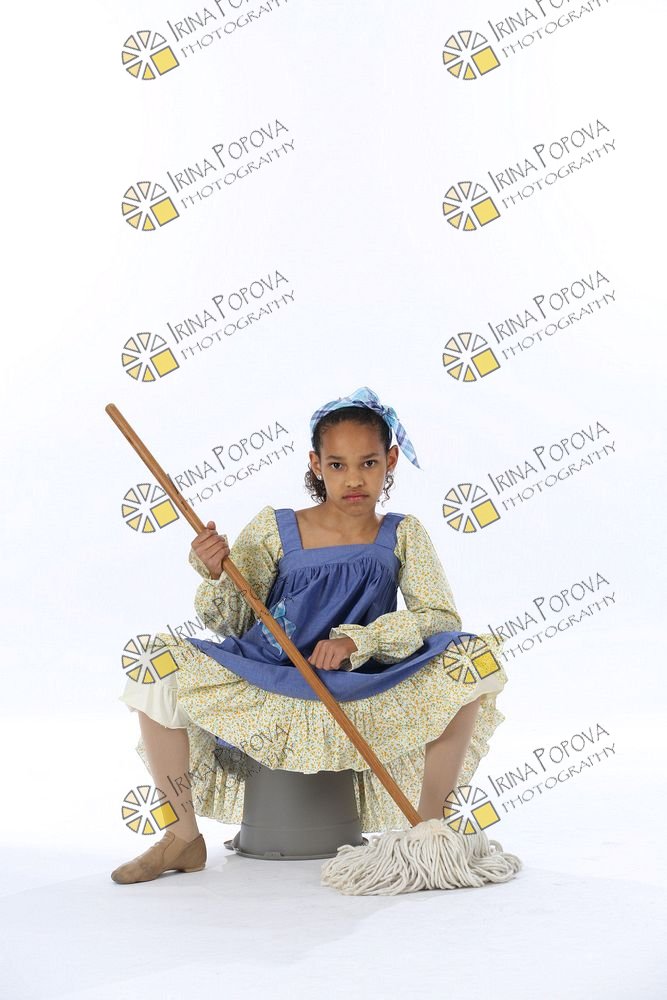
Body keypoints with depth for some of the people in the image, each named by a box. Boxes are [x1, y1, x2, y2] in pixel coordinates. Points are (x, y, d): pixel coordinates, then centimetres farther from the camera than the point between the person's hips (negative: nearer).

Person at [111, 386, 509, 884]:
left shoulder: (402, 535, 2)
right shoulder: (273, 528, -1)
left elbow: (441, 615, -9)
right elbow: (234, 625, 1)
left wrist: (358, 641, -22)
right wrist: (215, 576, -20)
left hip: (363, 698, 0)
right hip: (267, 689, 0)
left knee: (469, 661, -22)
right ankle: (184, 837, -5)